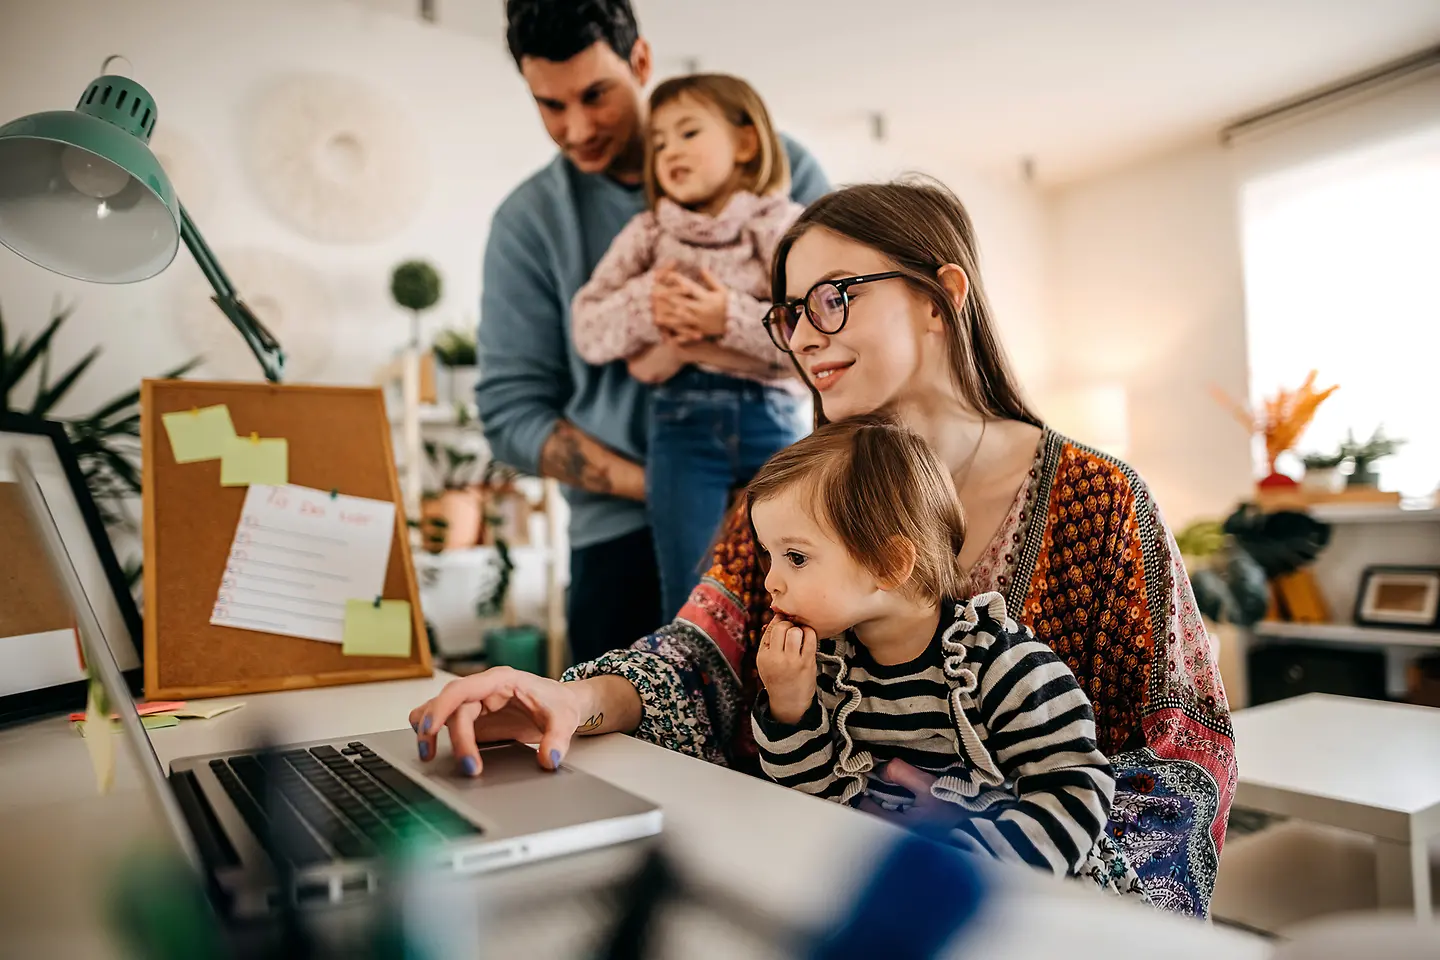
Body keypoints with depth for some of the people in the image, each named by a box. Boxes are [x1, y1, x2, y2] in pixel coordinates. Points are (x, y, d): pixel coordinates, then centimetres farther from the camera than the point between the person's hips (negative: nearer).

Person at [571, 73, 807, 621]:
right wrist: (645, 301, -10)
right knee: (691, 603, 6)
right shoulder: (647, 234, 10)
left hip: (770, 417, -1)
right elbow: (587, 331, 6)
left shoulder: (785, 227, 2)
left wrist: (730, 315, -16)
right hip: (682, 419, 1)